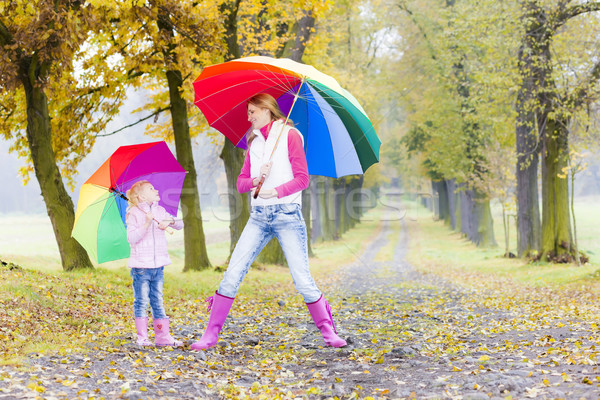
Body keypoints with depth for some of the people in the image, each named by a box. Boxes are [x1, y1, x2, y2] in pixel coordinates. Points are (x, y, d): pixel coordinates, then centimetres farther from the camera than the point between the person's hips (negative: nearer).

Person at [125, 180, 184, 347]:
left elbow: (180, 225, 12)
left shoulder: (160, 211, 12)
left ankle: (162, 336, 12)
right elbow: (131, 238, -14)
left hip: (158, 265, 5)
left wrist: (170, 221, -9)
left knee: (157, 301, 10)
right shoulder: (134, 214, -6)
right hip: (141, 266, -5)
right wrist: (146, 224, -24)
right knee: (141, 302, 0)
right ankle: (142, 337, 6)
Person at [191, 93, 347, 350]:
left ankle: (328, 332, 8)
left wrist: (275, 191, -21)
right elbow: (241, 183, 13)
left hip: (287, 214, -5)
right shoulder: (254, 142, 17)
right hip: (259, 216, 5)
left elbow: (302, 179, -6)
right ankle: (211, 333, 3)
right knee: (232, 274, -3)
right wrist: (257, 179, -9)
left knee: (302, 279, -8)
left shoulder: (289, 135, 0)